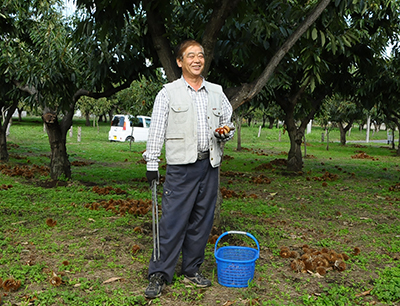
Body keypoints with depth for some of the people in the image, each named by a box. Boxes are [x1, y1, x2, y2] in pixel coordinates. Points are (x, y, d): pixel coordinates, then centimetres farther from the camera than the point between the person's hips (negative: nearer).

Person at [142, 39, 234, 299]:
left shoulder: (216, 92, 13)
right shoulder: (168, 93, 2)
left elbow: (229, 120, 21)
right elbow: (157, 130, 0)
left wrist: (226, 133, -3)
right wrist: (152, 163, -5)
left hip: (209, 165, 4)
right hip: (181, 166, -4)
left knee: (202, 221, 10)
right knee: (173, 221, -6)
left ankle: (192, 269, 23)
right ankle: (160, 274, 5)